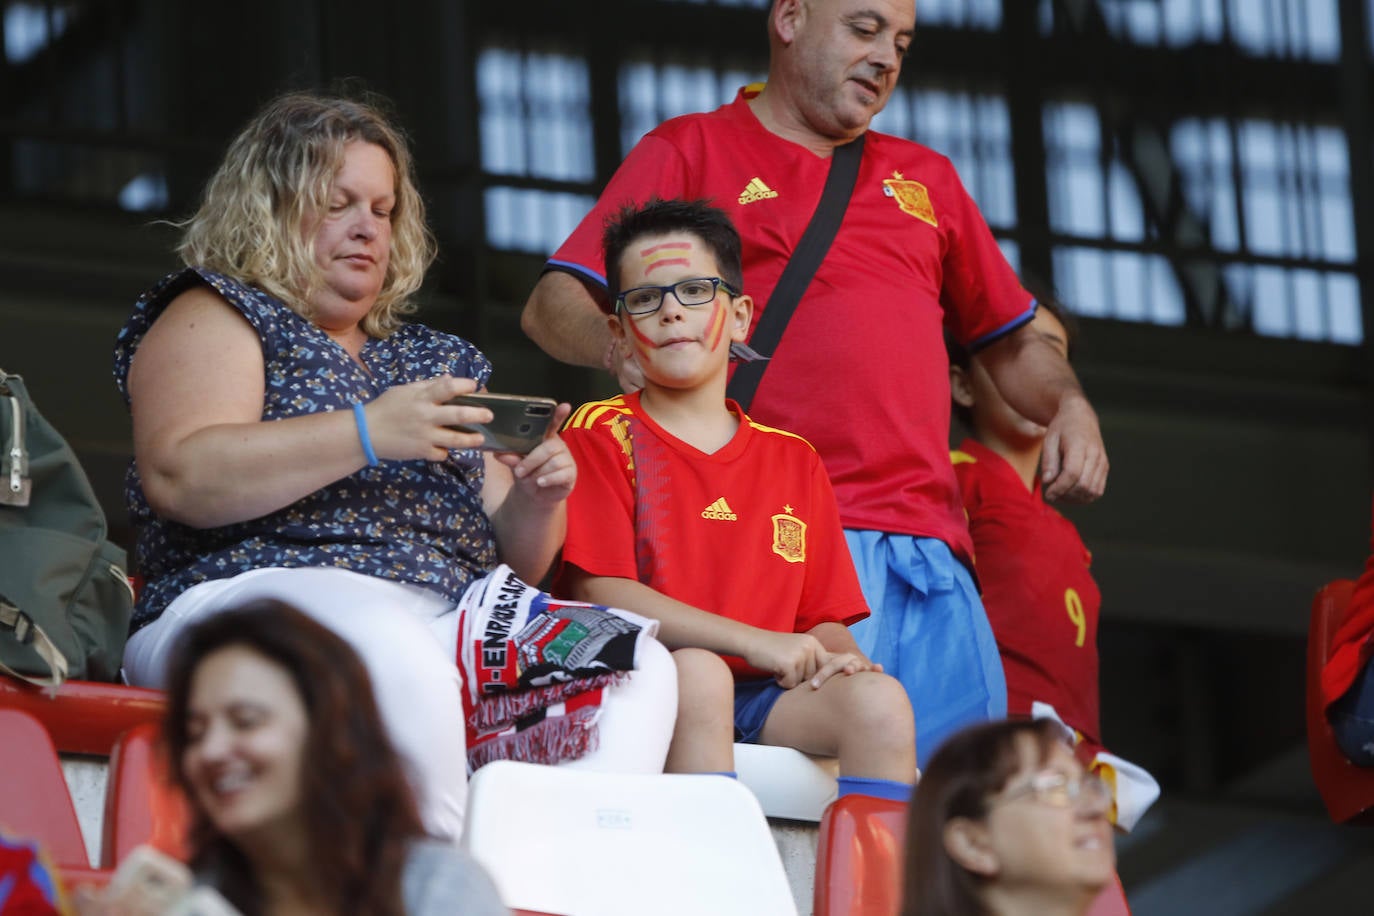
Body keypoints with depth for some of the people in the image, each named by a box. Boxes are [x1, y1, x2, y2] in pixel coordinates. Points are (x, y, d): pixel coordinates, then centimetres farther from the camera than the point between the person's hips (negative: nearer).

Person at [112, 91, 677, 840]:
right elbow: (179, 477, -9)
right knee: (400, 663, -40)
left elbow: (507, 560, 28)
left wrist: (539, 502, 4)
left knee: (639, 663, -20)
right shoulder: (215, 319, 12)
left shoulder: (437, 360, 29)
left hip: (454, 625, 6)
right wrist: (368, 436, -15)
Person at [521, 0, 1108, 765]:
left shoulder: (925, 179, 28)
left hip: (929, 550, 5)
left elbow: (1010, 341, 33)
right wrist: (619, 347, -17)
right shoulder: (690, 152, 14)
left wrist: (1070, 406, 10)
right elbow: (554, 305, 6)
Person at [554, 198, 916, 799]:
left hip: (770, 701, 4)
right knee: (697, 672, -36)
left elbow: (824, 615, 17)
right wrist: (757, 641, -14)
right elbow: (601, 592, -7)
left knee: (878, 697, -24)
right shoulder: (600, 436, 6)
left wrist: (835, 655, -10)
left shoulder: (793, 461, 20)